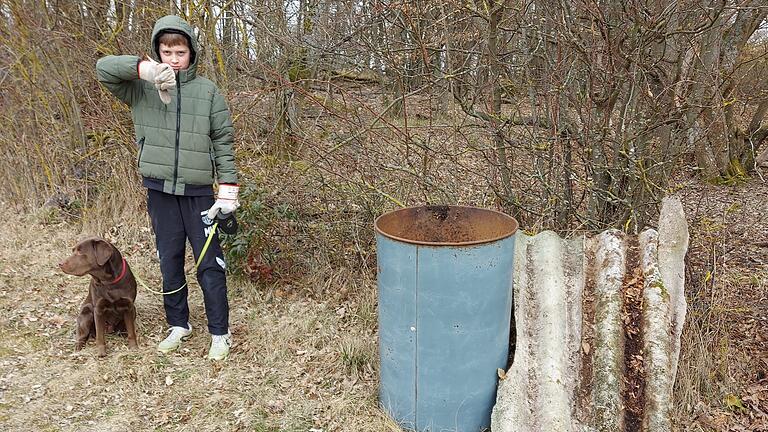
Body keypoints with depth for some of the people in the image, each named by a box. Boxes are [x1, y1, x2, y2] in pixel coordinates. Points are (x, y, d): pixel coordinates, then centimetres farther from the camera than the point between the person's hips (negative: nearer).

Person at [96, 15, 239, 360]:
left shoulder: (208, 91, 2)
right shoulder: (142, 88, 5)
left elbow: (223, 142, 1)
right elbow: (103, 67, -7)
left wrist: (228, 189, -5)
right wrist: (145, 69, -23)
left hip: (198, 190, -2)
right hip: (159, 189, 2)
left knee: (209, 263, 0)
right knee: (169, 261, 12)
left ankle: (220, 333, 11)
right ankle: (178, 325, 28)